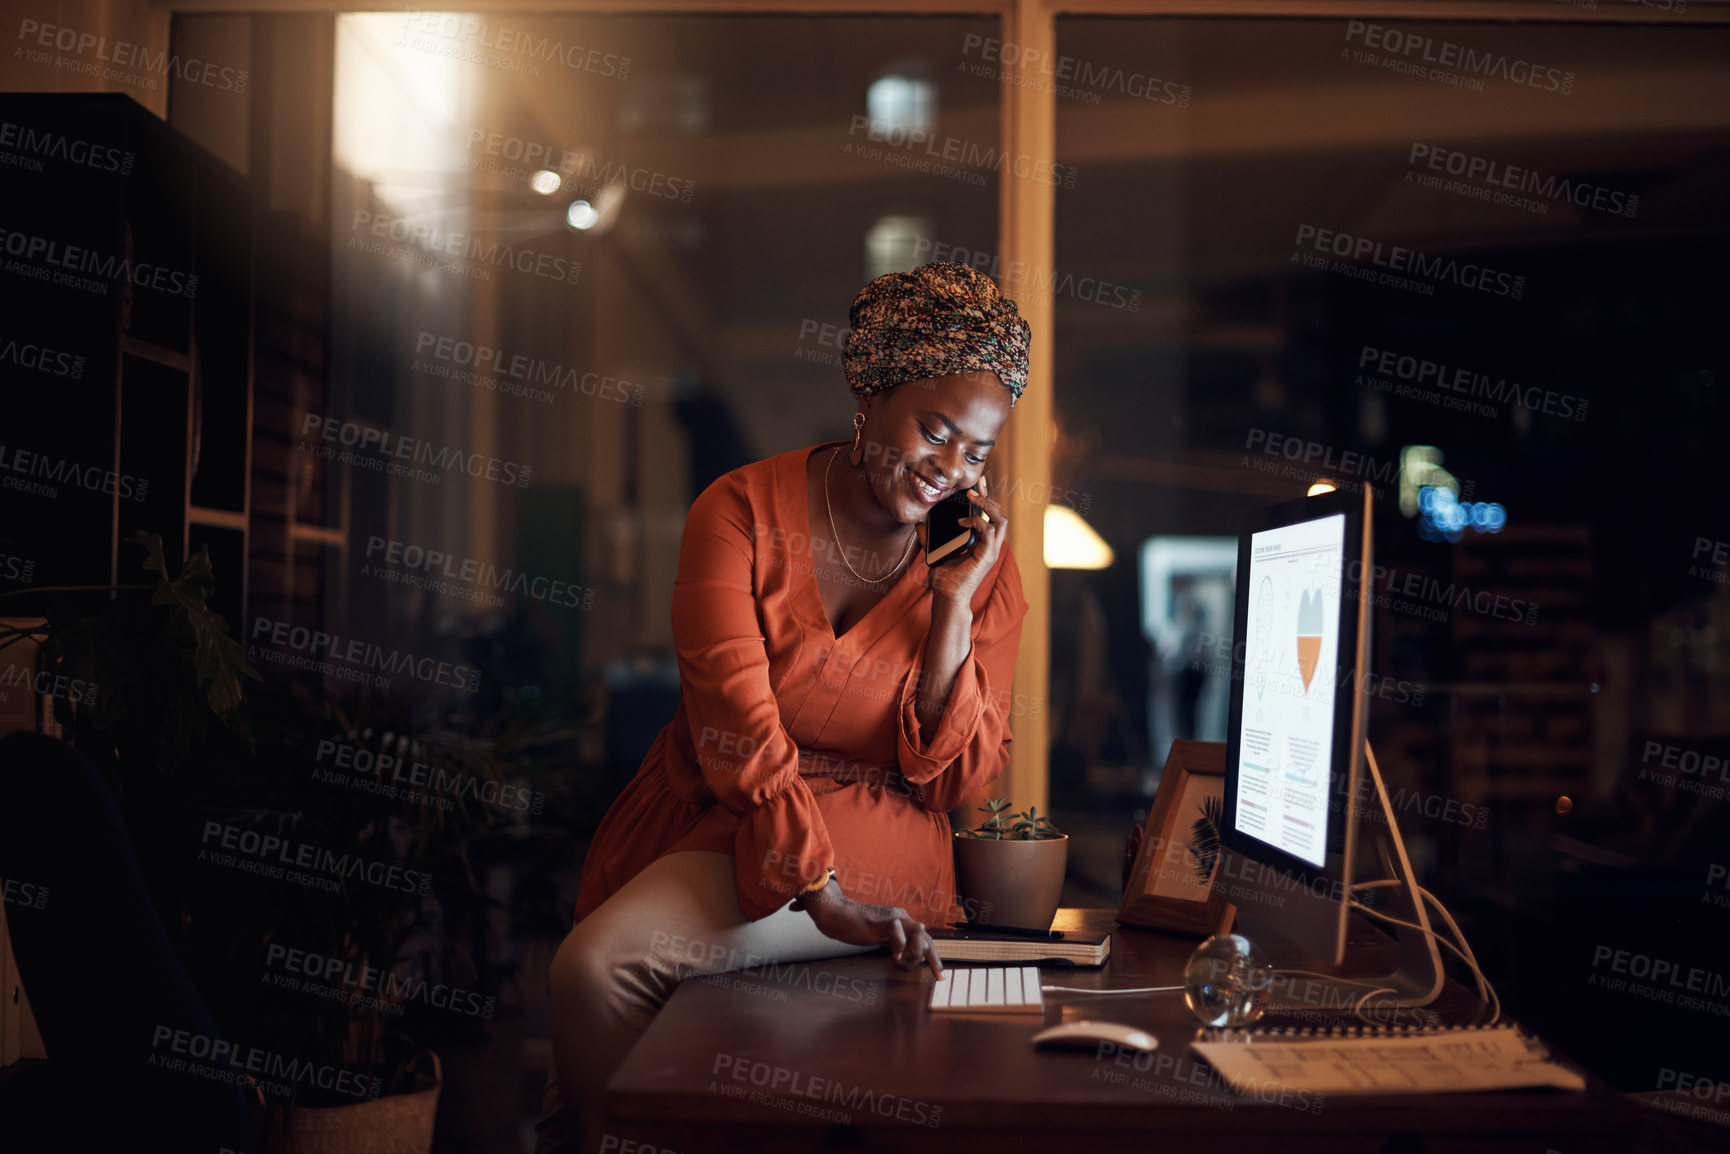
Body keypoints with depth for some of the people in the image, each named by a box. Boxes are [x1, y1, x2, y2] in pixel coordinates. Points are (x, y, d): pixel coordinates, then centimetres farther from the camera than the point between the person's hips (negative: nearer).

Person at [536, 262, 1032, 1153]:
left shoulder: (985, 568, 1)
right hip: (712, 811, 2)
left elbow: (958, 781, -1)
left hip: (873, 842, -2)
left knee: (606, 964, -23)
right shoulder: (742, 512, -4)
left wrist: (955, 606, -12)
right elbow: (736, 724, -14)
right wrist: (822, 896, -24)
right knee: (588, 971, -23)